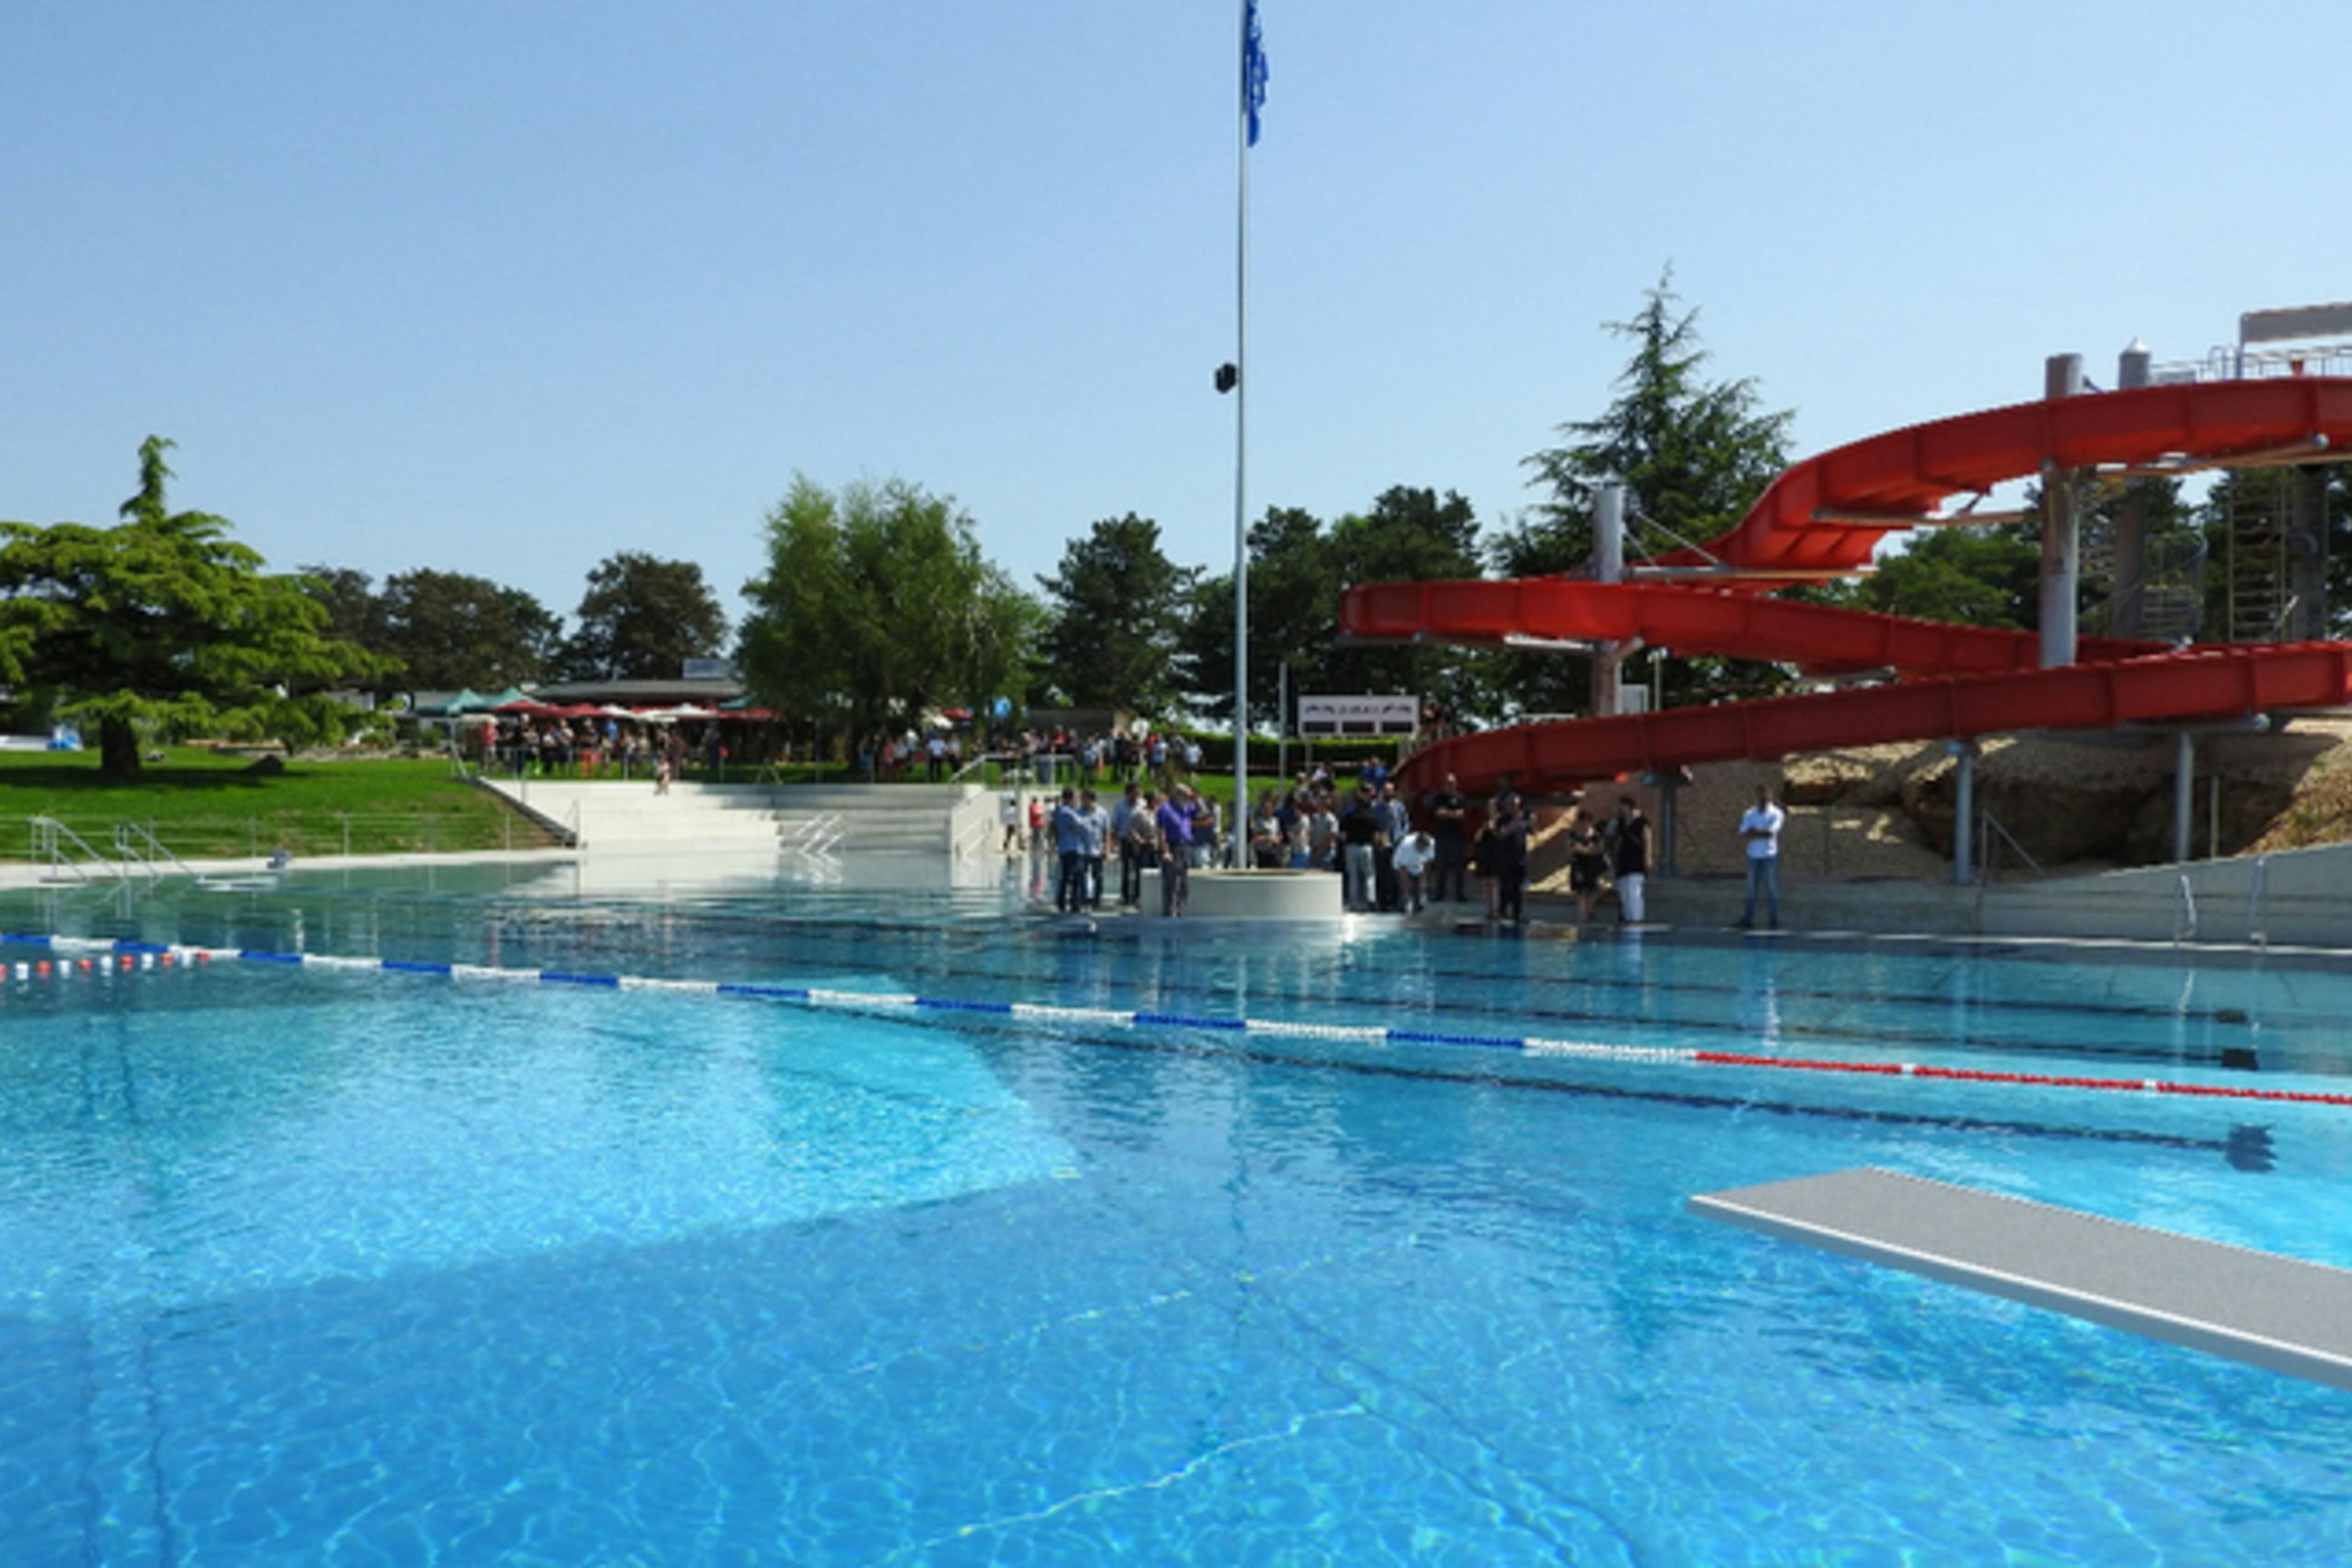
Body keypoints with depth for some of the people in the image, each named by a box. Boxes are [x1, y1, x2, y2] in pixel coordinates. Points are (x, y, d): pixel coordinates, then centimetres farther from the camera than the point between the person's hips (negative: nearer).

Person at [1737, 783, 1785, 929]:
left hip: (1770, 856, -2)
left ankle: (1773, 919, 7)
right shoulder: (1749, 814, 9)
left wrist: (1753, 832, -5)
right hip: (1754, 856, 3)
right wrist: (1761, 833, -12)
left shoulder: (1776, 814, -1)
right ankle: (1747, 919, 4)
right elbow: (1743, 837, 1)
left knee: (1772, 889, 1)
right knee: (1751, 890, 3)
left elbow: (1770, 833, -15)